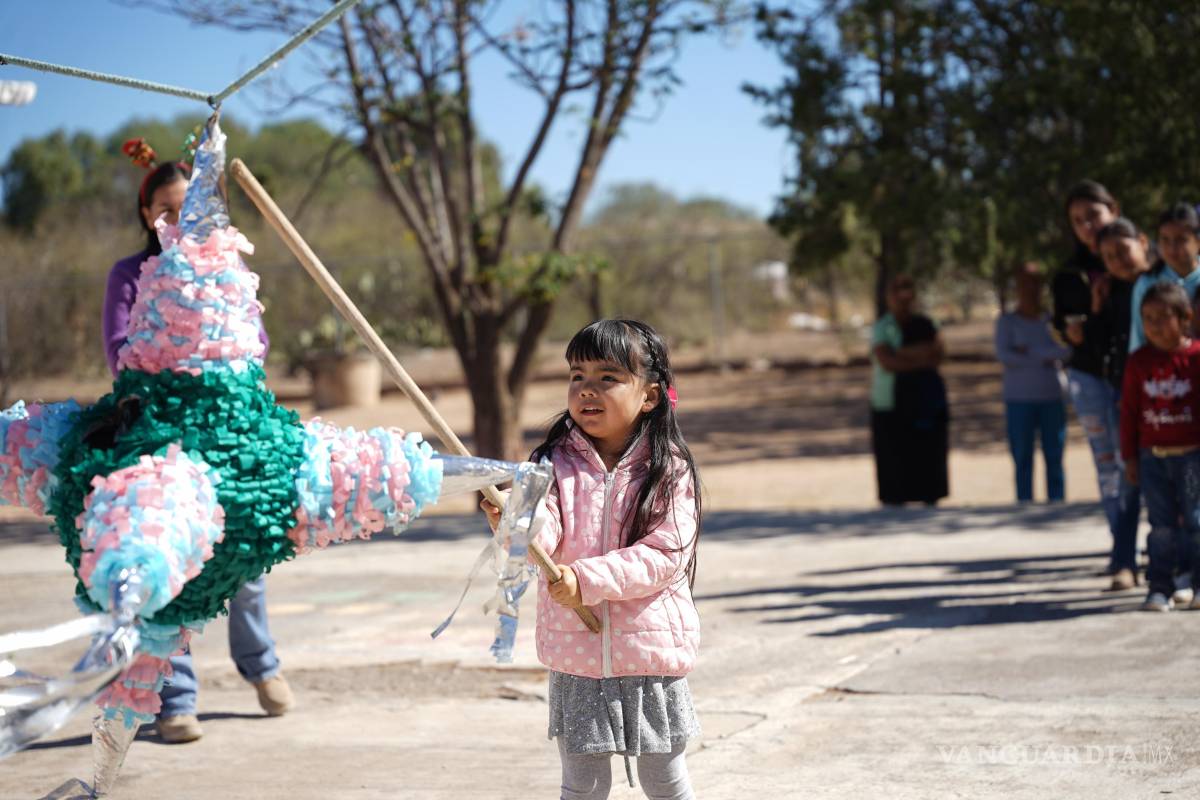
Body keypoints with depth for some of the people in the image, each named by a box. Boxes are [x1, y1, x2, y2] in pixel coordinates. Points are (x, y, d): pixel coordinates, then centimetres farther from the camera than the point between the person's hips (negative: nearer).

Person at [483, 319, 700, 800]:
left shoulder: (670, 471, -7)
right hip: (575, 656, 1)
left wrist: (588, 580, -25)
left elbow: (664, 554, -16)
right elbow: (542, 539, -17)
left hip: (650, 650, -1)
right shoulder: (556, 464, -3)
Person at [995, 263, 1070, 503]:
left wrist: (1029, 352, -11)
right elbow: (1004, 355, -8)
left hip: (1052, 398, 2)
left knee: (1054, 458, 0)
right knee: (1023, 460, -2)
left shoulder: (1052, 319, 10)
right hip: (1020, 400, -1)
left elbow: (1068, 348, -5)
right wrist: (1043, 358, -9)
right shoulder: (1007, 321, 6)